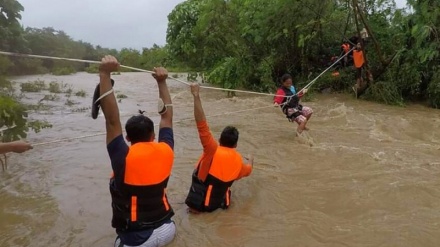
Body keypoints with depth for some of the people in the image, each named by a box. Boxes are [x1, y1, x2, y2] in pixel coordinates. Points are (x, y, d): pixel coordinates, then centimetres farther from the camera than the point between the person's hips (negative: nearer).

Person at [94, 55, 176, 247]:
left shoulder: (124, 158, -21)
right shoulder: (165, 152, -11)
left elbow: (112, 119, -23)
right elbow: (167, 116, 1)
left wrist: (105, 74, -24)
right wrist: (162, 82, 5)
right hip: (166, 230, 5)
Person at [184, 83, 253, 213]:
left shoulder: (214, 150, -20)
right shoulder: (238, 159, -4)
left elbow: (202, 125, -32)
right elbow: (247, 171, 20)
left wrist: (196, 96, -35)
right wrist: (250, 160, 43)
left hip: (200, 202, -5)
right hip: (219, 201, 5)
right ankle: (222, 202, 13)